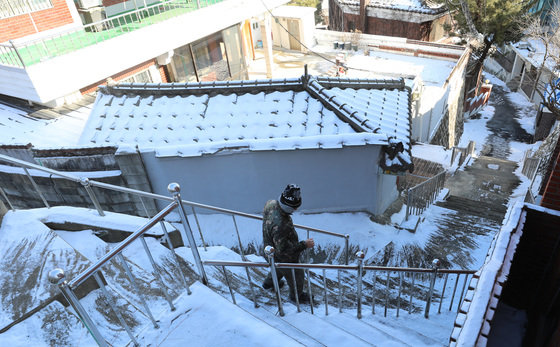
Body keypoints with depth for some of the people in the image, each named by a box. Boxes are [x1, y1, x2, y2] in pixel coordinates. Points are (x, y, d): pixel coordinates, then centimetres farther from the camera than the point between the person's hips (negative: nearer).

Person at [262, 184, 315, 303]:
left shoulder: (271, 203, -21)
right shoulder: (279, 225, -46)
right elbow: (283, 249, -35)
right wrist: (304, 245, -29)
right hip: (283, 257, -8)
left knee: (278, 267, 38)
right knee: (296, 275, 22)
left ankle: (269, 282, 65)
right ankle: (296, 295, 51)